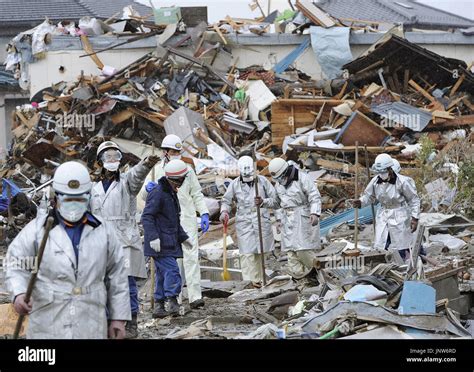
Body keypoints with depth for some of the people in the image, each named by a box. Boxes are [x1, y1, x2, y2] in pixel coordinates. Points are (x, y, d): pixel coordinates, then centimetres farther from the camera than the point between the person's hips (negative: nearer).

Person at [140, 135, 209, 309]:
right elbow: (145, 196, 5)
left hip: (187, 218, 0)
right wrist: (147, 188, -19)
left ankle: (195, 296, -16)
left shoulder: (187, 169, 11)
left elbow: (197, 194, 15)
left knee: (191, 256, -10)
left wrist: (204, 214, 2)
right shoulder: (157, 170, 7)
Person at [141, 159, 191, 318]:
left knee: (162, 273, 10)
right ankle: (172, 302, -18)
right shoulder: (157, 193, -13)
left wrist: (183, 237, 30)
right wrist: (153, 237, -27)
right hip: (160, 244, -10)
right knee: (172, 271, -16)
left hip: (170, 243, 10)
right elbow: (146, 216, -19)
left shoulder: (171, 193, 19)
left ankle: (159, 306, 13)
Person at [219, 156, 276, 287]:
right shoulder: (235, 184, 4)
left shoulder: (262, 181, 4)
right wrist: (224, 212, -6)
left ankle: (259, 279, 17)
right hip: (244, 221, -1)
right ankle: (250, 280, -12)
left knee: (259, 251, 8)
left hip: (261, 221, 1)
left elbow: (273, 198, 8)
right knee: (247, 252, -11)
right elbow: (226, 201, 12)